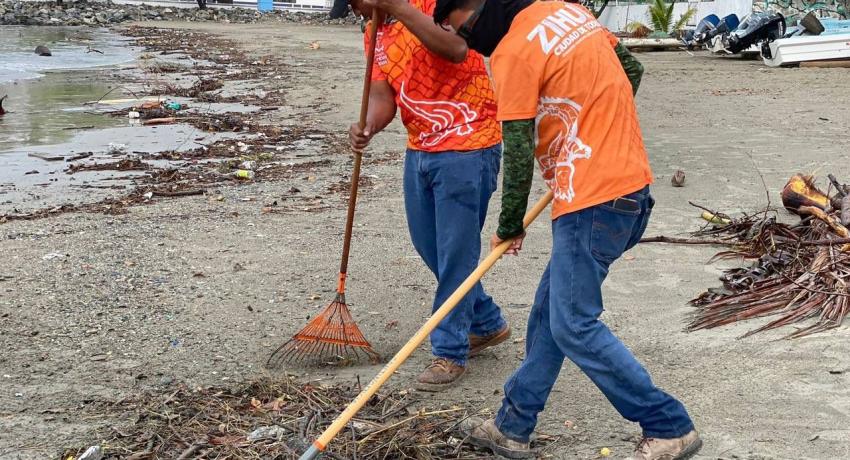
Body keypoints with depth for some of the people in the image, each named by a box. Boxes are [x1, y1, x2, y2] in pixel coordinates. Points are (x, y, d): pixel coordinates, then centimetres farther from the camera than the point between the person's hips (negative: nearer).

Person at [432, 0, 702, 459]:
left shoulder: (513, 51, -13)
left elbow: (518, 155, -11)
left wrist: (509, 227, 2)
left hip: (594, 204, -10)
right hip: (631, 184, 10)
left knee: (574, 326, -3)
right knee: (550, 312, 14)